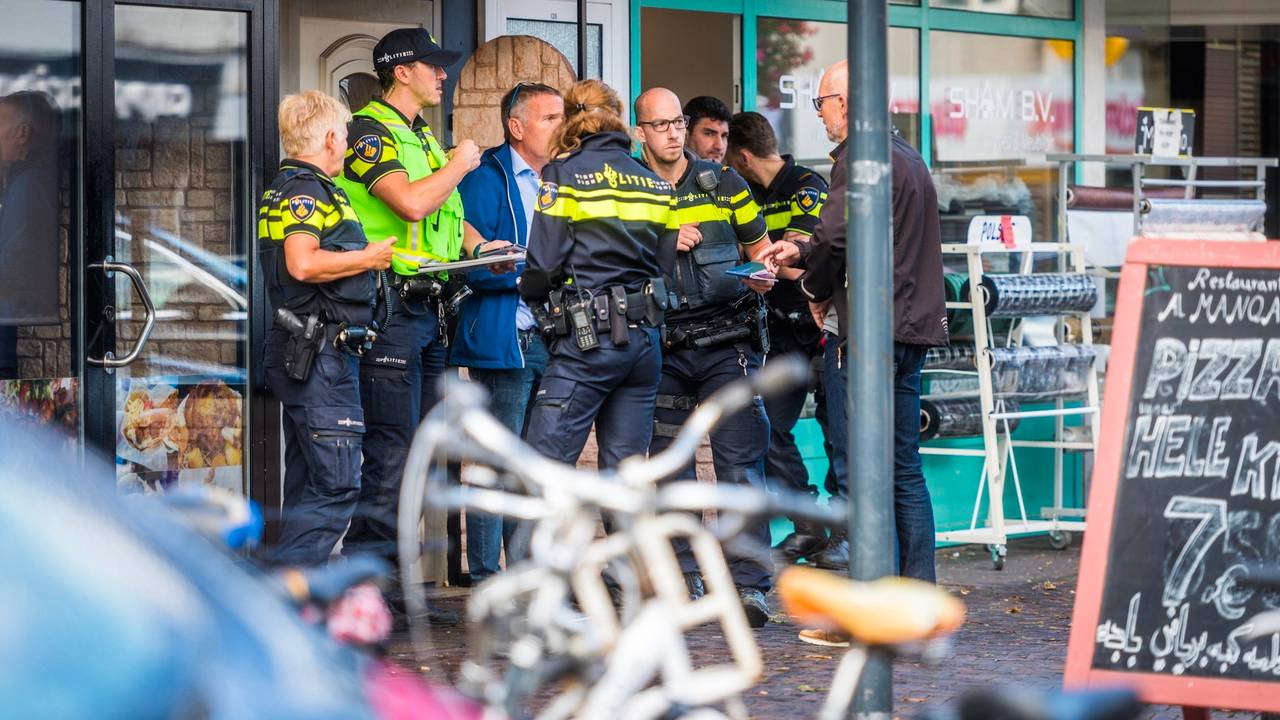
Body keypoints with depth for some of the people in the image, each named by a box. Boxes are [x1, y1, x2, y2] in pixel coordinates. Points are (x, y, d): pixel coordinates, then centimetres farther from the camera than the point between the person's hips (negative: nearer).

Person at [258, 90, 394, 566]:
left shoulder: (283, 189, 20)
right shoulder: (305, 189, -12)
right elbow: (303, 263, -26)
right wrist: (368, 259, -13)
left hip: (301, 357, 11)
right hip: (319, 353, -11)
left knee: (308, 487, 13)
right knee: (337, 484, -12)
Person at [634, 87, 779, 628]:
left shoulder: (722, 182, 8)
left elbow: (760, 246, 16)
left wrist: (763, 275, -5)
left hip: (726, 343, -1)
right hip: (662, 346, 1)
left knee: (740, 463, -10)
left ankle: (749, 583, -12)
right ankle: (683, 579, 14)